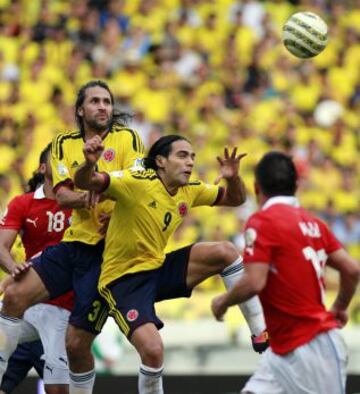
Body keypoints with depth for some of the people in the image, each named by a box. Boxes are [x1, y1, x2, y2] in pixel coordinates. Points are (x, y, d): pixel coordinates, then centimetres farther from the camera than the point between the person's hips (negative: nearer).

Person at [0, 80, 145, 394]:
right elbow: (61, 195, -2)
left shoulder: (127, 138, 0)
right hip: (74, 242, 5)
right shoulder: (65, 144, 11)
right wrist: (85, 196, -24)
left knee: (77, 342, -7)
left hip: (107, 249, -5)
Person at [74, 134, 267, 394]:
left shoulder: (189, 191, 2)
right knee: (152, 350, -26)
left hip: (159, 268, 6)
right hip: (123, 279, -6)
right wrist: (89, 164, -52)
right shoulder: (137, 183, -20)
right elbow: (84, 182, -28)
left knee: (226, 252, -11)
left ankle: (262, 336, -3)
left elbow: (235, 199, 14)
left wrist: (232, 178, -9)